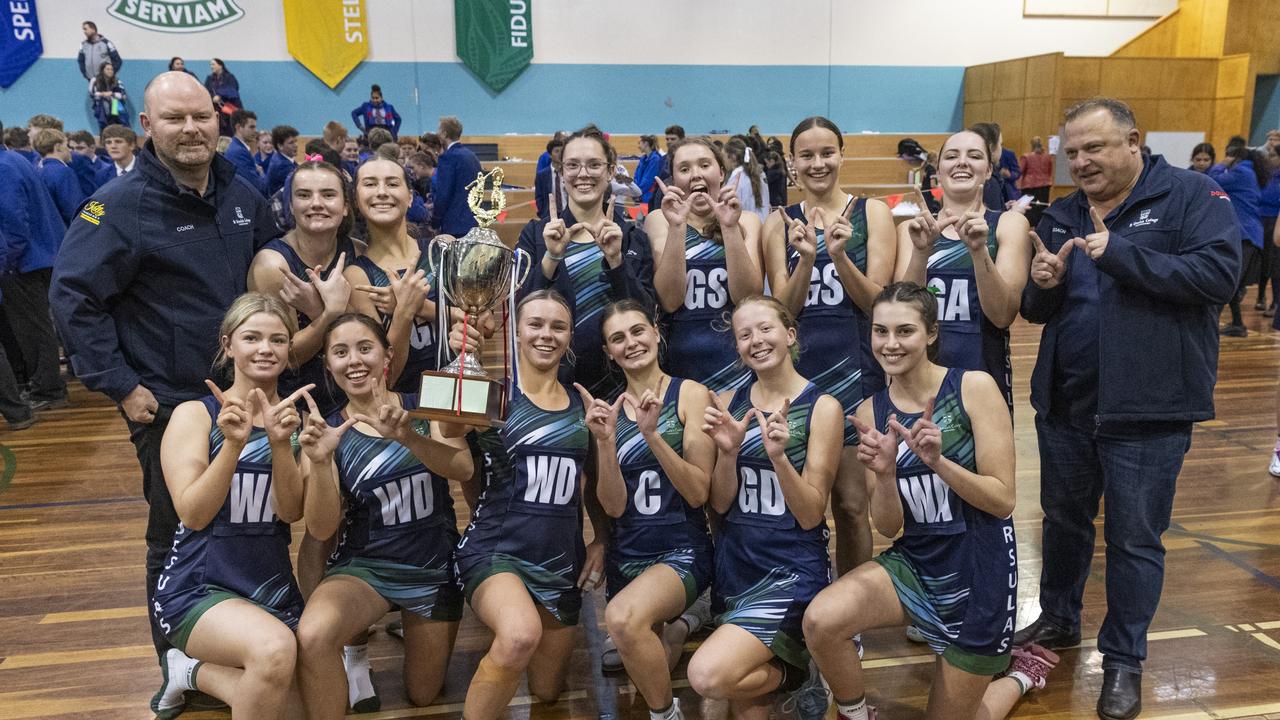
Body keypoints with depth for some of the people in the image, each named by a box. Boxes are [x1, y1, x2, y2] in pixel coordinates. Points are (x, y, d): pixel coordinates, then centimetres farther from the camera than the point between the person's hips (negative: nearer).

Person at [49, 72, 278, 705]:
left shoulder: (243, 199, 4)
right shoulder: (120, 205, -13)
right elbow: (72, 296, -12)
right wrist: (121, 386, -14)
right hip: (167, 404, -5)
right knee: (177, 539, 7)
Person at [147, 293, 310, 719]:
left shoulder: (296, 419, 4)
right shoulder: (195, 414, -6)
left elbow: (291, 512, -7)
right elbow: (193, 514, -16)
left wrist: (281, 443, -23)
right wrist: (234, 444, -30)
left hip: (272, 587, 5)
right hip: (198, 589, -5)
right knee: (275, 649, -34)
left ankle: (192, 671, 17)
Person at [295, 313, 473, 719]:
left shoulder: (424, 407, -4)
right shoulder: (327, 429, -6)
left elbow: (463, 469, -22)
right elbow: (321, 530, -13)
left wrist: (407, 435, -41)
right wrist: (319, 461, -31)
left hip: (435, 568, 2)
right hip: (365, 566, -1)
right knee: (312, 636, -34)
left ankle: (408, 624, 44)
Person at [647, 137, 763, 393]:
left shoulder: (746, 221, 6)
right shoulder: (659, 220, 2)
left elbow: (748, 297, -9)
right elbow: (670, 300, -11)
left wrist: (730, 227, -17)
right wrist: (676, 226, -18)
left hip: (737, 360, 1)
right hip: (680, 361, -1)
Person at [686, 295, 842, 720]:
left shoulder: (822, 406, -9)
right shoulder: (727, 402, 3)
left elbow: (810, 515, -12)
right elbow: (720, 504, 1)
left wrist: (778, 455, -27)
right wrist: (728, 451, -17)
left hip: (792, 568, -4)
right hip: (734, 561, 5)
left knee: (708, 676, -20)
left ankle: (798, 669, 4)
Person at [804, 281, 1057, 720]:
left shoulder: (974, 388, -14)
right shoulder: (871, 413, -3)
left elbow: (1003, 500, -15)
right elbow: (888, 527, -4)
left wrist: (938, 461, -30)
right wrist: (884, 474, -23)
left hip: (979, 571, -3)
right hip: (914, 563, 3)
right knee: (820, 621, -26)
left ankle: (1020, 673, 40)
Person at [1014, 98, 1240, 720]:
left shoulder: (1191, 196, -8)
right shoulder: (1061, 216, 8)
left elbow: (1219, 273, -21)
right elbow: (1035, 311, 10)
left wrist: (1120, 254, -26)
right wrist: (1044, 287, -13)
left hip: (1147, 409, -5)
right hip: (1065, 403, 5)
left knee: (1134, 539, 6)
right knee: (1063, 520, 20)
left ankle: (1124, 659, 23)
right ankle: (1059, 620, 40)